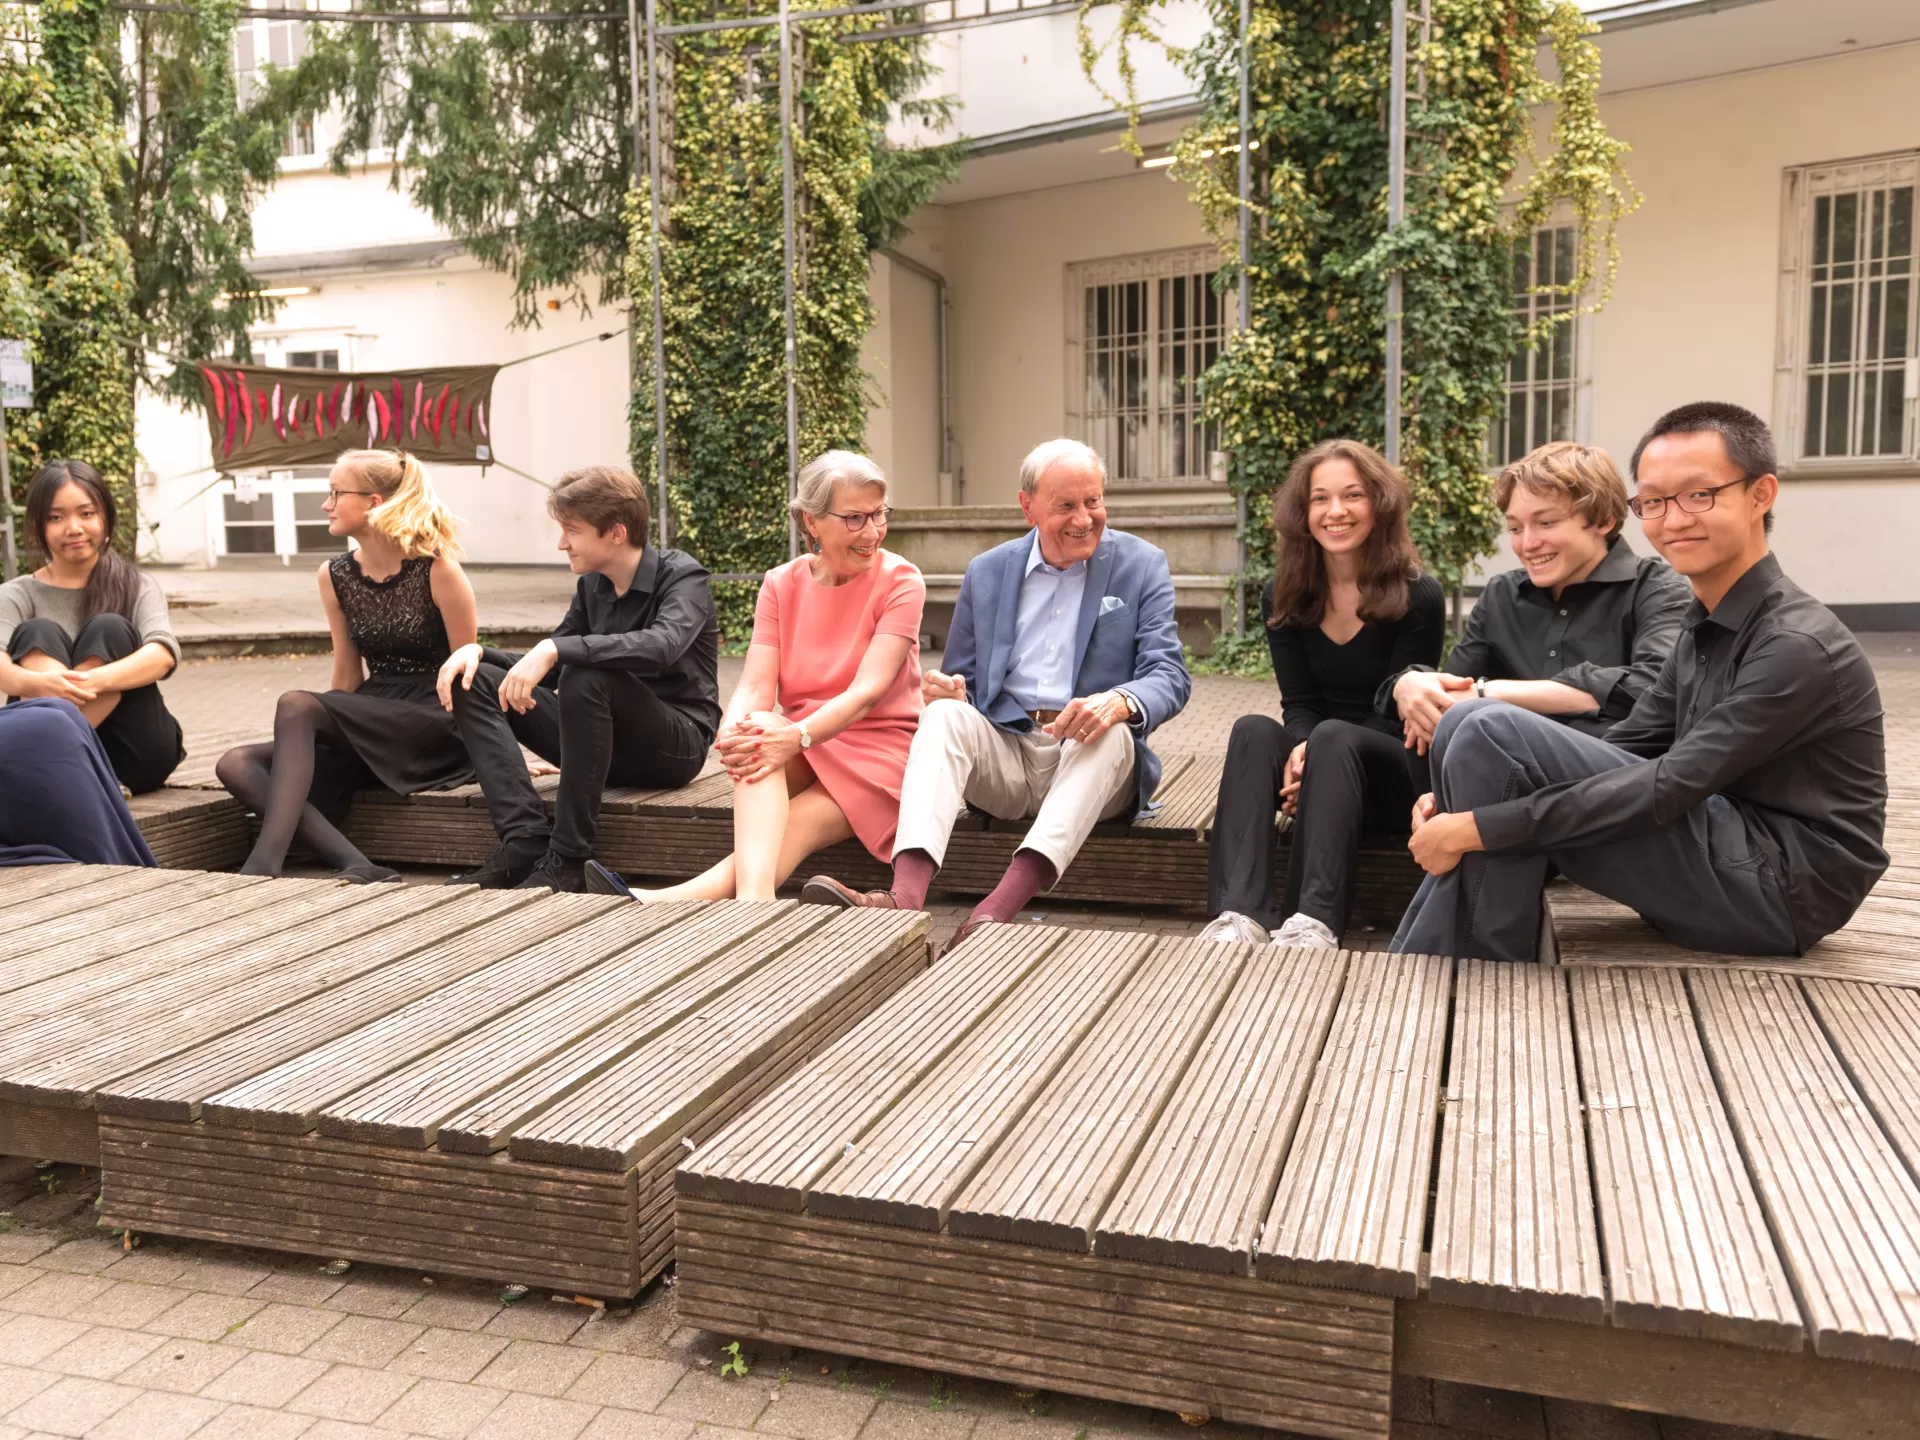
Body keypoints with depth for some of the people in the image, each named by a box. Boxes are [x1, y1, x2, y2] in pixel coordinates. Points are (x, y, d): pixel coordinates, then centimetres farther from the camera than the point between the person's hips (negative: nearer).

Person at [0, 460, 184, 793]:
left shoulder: (138, 588, 5)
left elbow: (163, 654, -17)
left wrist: (92, 680, -37)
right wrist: (35, 683, -41)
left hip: (135, 756, 0)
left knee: (109, 630, -18)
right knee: (39, 633, -18)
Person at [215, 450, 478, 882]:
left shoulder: (437, 569, -10)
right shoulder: (335, 576, 8)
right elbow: (348, 677, 13)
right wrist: (320, 731, 4)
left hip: (436, 727, -7)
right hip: (370, 729, 7)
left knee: (296, 705, -26)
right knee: (237, 764, -13)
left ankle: (263, 866, -31)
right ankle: (359, 869, -30)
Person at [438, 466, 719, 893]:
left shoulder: (681, 575, -11)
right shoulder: (592, 584, 9)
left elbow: (662, 646, -33)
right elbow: (546, 670, 15)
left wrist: (554, 650, -38)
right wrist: (477, 651, -3)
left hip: (675, 744, -7)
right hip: (606, 743, 7)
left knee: (586, 676, -35)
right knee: (473, 681, -5)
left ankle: (566, 861, -28)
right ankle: (525, 840, -22)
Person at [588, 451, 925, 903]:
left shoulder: (900, 581, -6)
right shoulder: (781, 585, 6)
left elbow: (868, 689, -18)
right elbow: (755, 686, -7)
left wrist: (798, 736, -34)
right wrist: (733, 732, -31)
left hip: (880, 746, -2)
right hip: (804, 751, 3)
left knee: (790, 832, -30)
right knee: (756, 746, -33)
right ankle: (754, 898, -54)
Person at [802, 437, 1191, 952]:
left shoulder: (1142, 565, 3)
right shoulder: (986, 572, 10)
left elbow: (1169, 676, -7)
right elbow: (962, 678, 15)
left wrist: (1120, 702, -32)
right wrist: (948, 689, -13)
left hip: (1091, 758, -2)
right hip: (1004, 753, 2)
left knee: (1112, 731, -35)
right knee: (944, 713, -27)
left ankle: (1000, 907, -52)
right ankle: (906, 896, -49)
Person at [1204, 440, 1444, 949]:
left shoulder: (1419, 597, -9)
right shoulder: (1284, 598, 1)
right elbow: (1299, 704, -2)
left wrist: (1318, 755, -26)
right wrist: (1302, 752, -26)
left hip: (1394, 773, -3)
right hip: (1319, 760, 3)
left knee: (1333, 736, -34)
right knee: (1253, 730, -28)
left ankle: (1315, 920, -49)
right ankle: (1240, 913, -46)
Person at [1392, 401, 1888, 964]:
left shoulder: (1798, 645, -16)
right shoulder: (1704, 630, 13)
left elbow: (1668, 788, -24)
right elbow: (1624, 749, 7)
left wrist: (1478, 825, -23)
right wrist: (1464, 797, -9)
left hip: (1778, 889, -9)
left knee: (1489, 731, -20)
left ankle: (1487, 979, -9)